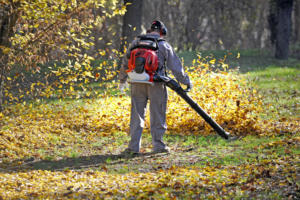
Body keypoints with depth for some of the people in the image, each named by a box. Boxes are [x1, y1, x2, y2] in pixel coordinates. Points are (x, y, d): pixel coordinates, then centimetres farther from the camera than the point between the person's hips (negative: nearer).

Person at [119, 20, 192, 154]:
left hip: (137, 83, 3)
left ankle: (134, 146, 4)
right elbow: (175, 66, 3)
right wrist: (186, 81, 13)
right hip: (156, 84, -2)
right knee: (157, 115, 5)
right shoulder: (164, 45, 2)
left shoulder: (136, 42, 10)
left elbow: (126, 63, 15)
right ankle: (158, 145, 8)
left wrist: (122, 80, 28)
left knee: (137, 114, 6)